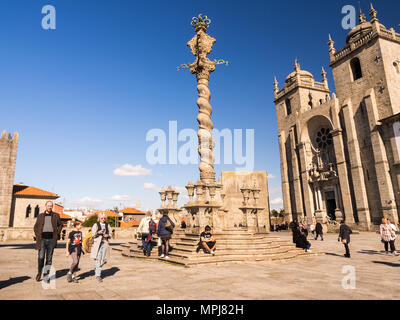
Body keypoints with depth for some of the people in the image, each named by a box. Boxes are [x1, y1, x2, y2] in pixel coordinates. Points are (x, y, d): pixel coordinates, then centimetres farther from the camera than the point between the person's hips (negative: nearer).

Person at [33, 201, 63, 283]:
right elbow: (35, 227, 17)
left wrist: (56, 234, 6)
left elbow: (60, 225, 17)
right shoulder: (40, 215, 8)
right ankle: (39, 273, 20)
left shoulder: (56, 215, 7)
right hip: (42, 239, 0)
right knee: (41, 257, -6)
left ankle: (46, 277, 13)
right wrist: (37, 236, 4)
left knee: (49, 258, 4)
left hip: (51, 240, 0)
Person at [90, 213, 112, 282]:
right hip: (97, 243, -3)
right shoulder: (96, 225, 2)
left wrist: (107, 235, -7)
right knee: (98, 259, -9)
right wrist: (98, 233, -18)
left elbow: (110, 234, 14)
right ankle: (98, 275, -1)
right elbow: (93, 235, 0)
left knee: (104, 260, 3)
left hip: (105, 243, 3)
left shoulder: (107, 225, 11)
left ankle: (97, 269, 30)